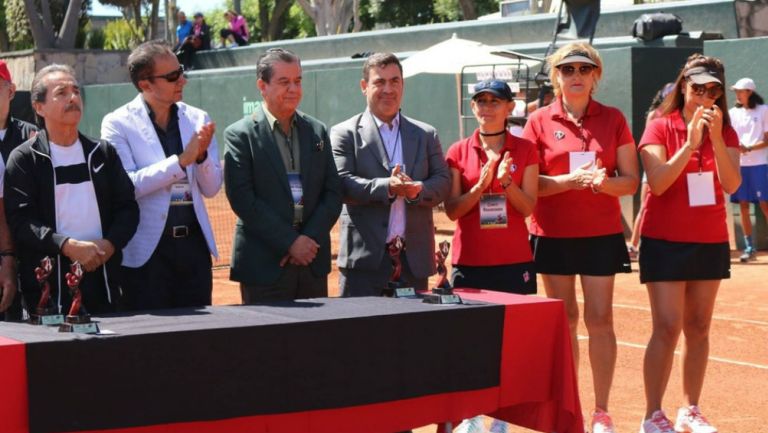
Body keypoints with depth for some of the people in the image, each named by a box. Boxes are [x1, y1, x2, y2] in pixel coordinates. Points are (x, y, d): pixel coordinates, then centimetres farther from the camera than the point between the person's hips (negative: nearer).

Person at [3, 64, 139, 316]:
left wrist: (110, 244, -7)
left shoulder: (103, 153, 15)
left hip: (103, 274, 4)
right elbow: (20, 222, -7)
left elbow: (128, 207, 12)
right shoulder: (23, 159, 2)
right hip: (49, 284, -4)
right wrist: (68, 246, -18)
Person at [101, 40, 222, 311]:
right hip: (148, 250, -4)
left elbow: (211, 188, 8)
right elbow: (127, 185, -16)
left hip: (194, 244, 4)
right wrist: (181, 160, -20)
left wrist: (201, 155, -12)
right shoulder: (118, 124, -4)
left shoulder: (197, 119, 9)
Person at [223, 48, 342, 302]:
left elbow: (333, 193, 9)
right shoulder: (240, 135, -2)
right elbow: (242, 200, -10)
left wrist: (310, 240, -7)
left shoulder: (317, 131, 12)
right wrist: (290, 243, -13)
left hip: (313, 262, 4)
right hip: (264, 265, -4)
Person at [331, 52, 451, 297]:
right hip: (365, 259, -3)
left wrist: (418, 190, -14)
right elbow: (343, 185, -7)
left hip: (415, 258, 3)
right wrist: (386, 187, -22)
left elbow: (443, 182, 8)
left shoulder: (426, 135, 16)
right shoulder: (345, 134, 4)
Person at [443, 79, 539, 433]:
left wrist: (506, 181, -18)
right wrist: (481, 185, -15)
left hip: (514, 261, 0)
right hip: (469, 261, 0)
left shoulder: (525, 150, 4)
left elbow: (527, 207, -1)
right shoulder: (459, 152, 5)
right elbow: (452, 210, 0)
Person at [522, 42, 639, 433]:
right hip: (553, 234, 0)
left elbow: (631, 180, 3)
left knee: (600, 319, -1)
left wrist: (605, 182, -18)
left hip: (602, 233, 0)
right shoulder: (540, 121, 1)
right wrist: (569, 181, -17)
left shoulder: (613, 119, 3)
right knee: (564, 319, 6)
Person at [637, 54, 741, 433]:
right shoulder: (660, 128, -6)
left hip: (710, 242, 4)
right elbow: (658, 182, -18)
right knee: (667, 328, -9)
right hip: (665, 242, -4)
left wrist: (715, 138, -21)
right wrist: (690, 142, -25)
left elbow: (731, 184, -10)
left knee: (698, 329, 8)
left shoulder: (725, 133, 5)